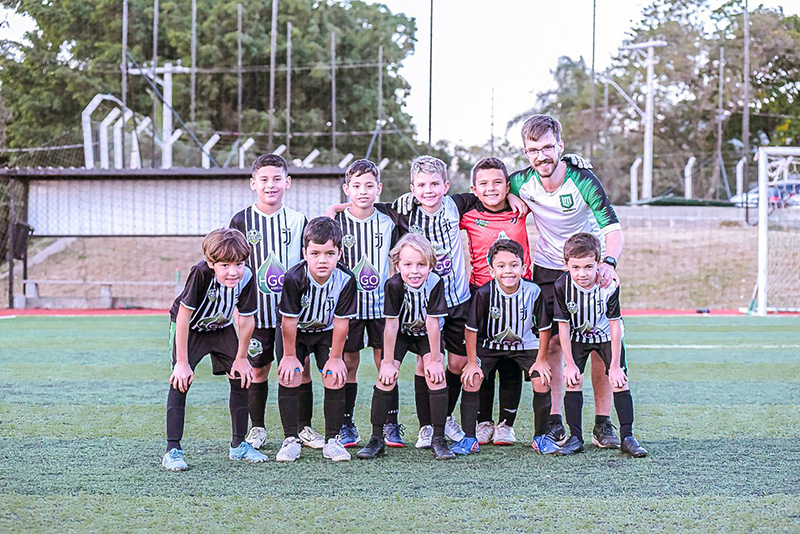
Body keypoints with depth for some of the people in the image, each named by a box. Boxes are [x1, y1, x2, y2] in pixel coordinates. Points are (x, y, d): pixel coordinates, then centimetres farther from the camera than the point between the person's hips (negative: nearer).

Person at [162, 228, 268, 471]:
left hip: (221, 329, 4)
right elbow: (183, 316, -30)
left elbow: (246, 320, -11)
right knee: (181, 381, -18)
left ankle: (239, 445, 15)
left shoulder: (246, 277, -26)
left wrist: (241, 358, -4)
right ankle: (173, 451, -14)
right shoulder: (201, 273, -37)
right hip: (188, 328, -4)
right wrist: (182, 362, -27)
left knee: (242, 378, 0)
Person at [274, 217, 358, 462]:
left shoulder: (345, 280, -27)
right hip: (296, 331, -1)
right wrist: (290, 356, -13)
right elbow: (289, 320, -21)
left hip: (327, 332, 1)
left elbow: (341, 321, -17)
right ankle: (291, 440, -3)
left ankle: (332, 440, 1)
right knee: (289, 376, -12)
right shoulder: (294, 278, -31)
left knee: (334, 378, -10)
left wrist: (335, 358, -11)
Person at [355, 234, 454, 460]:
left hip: (426, 334, 0)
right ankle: (377, 439, -5)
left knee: (435, 375, -18)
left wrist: (435, 361, -19)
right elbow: (391, 324, -23)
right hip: (400, 333, 0)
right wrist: (388, 363, -18)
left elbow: (433, 323, -24)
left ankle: (438, 439, -12)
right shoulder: (394, 285, -30)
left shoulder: (435, 283, -30)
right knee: (386, 376, -13)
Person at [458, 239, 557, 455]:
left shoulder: (533, 291, -23)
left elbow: (544, 328, -9)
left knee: (542, 381, -15)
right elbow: (471, 329, -13)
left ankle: (541, 436, 5)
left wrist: (541, 360, -7)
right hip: (490, 344, 0)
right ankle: (469, 438, -4)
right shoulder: (484, 293, -25)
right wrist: (472, 363, -11)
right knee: (471, 379, -18)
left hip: (524, 345, 1)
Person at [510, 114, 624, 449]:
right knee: (551, 344, -4)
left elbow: (613, 229, -28)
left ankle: (603, 424, -1)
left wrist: (608, 262, -46)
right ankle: (554, 423, 3)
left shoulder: (583, 181, -23)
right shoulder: (521, 183, -15)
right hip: (547, 270, 2)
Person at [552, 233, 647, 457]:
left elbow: (615, 326, -20)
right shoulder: (562, 286, -26)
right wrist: (570, 364, -15)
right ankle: (575, 438, -2)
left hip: (606, 335, -1)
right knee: (573, 380, -10)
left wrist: (615, 365, -18)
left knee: (620, 380, -10)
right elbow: (563, 326, -16)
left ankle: (627, 437, -4)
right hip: (577, 336, 1)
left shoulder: (609, 286, -29)